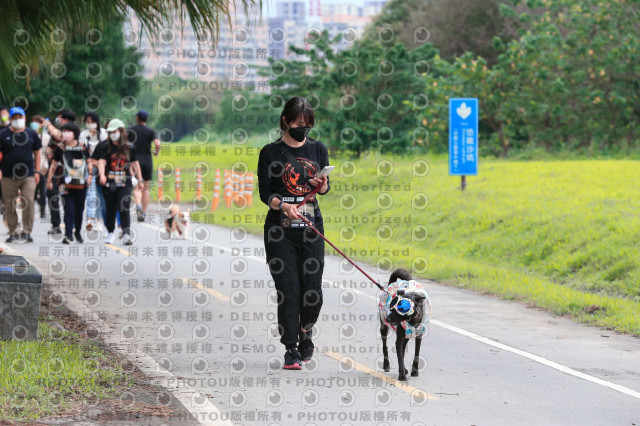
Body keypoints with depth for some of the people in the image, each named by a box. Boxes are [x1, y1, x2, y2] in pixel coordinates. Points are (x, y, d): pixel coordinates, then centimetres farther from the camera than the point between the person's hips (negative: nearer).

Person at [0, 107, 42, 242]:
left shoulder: (31, 133, 7)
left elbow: (37, 153, 14)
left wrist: (37, 171, 9)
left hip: (28, 175, 0)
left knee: (29, 202, -12)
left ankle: (26, 231, -4)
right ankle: (13, 232, 13)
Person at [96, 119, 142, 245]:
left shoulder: (129, 148, 6)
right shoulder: (106, 148, 3)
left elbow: (135, 164, 15)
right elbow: (101, 162, -11)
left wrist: (139, 180, 18)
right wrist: (102, 175, -29)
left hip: (125, 183, 0)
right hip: (110, 182, 1)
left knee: (124, 209, -12)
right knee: (110, 209, 9)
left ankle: (126, 235, -18)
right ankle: (110, 233, 27)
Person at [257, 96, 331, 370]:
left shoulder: (317, 149, 9)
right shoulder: (270, 153, 0)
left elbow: (325, 188, 13)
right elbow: (265, 192, -3)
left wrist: (321, 184, -11)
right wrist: (283, 206, -22)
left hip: (311, 228, 2)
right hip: (280, 231, -2)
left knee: (313, 292, -1)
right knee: (288, 290, -6)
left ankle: (305, 335, 26)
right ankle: (291, 349, 4)